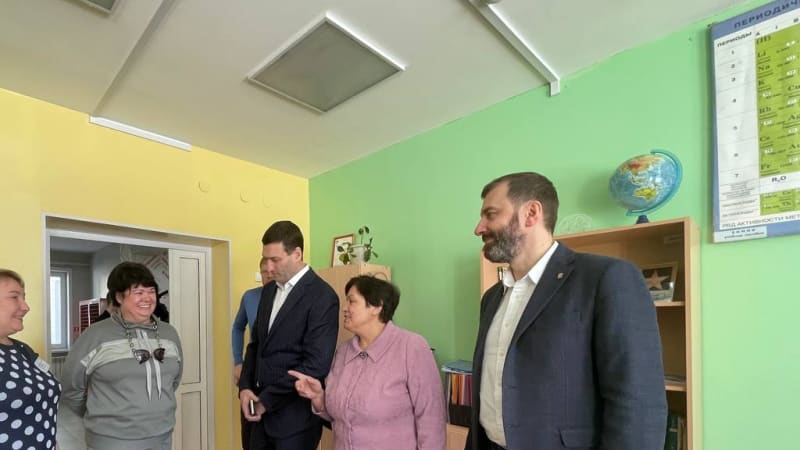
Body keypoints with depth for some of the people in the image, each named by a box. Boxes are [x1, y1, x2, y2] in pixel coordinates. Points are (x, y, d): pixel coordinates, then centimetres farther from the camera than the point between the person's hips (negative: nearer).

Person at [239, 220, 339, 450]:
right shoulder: (269, 290, 8)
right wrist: (245, 387, -1)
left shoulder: (322, 296, -17)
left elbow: (316, 364, -21)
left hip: (295, 416, -6)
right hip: (262, 410, 7)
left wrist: (267, 400, -14)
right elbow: (256, 344, 14)